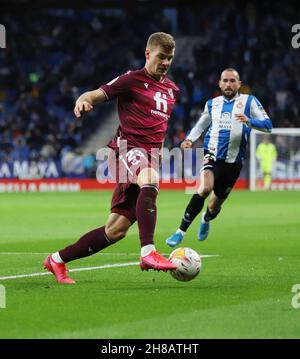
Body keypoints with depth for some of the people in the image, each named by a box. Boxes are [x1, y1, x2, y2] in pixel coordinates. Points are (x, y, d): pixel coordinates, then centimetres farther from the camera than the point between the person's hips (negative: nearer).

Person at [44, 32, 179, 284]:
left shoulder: (172, 90, 20)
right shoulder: (132, 80, 1)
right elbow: (97, 95, -7)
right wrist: (83, 101, -30)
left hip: (151, 157, 7)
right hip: (129, 147, -7)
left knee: (116, 230, 1)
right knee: (150, 179, -42)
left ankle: (57, 260, 16)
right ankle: (148, 253, -49)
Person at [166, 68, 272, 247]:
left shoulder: (249, 101, 0)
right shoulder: (212, 104, 10)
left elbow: (267, 125, -8)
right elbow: (201, 125, 24)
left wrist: (249, 121, -27)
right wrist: (190, 139, 4)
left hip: (233, 162, 0)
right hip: (212, 155, 0)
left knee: (216, 204, 10)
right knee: (205, 188, -29)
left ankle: (206, 220, 49)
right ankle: (181, 231, -26)